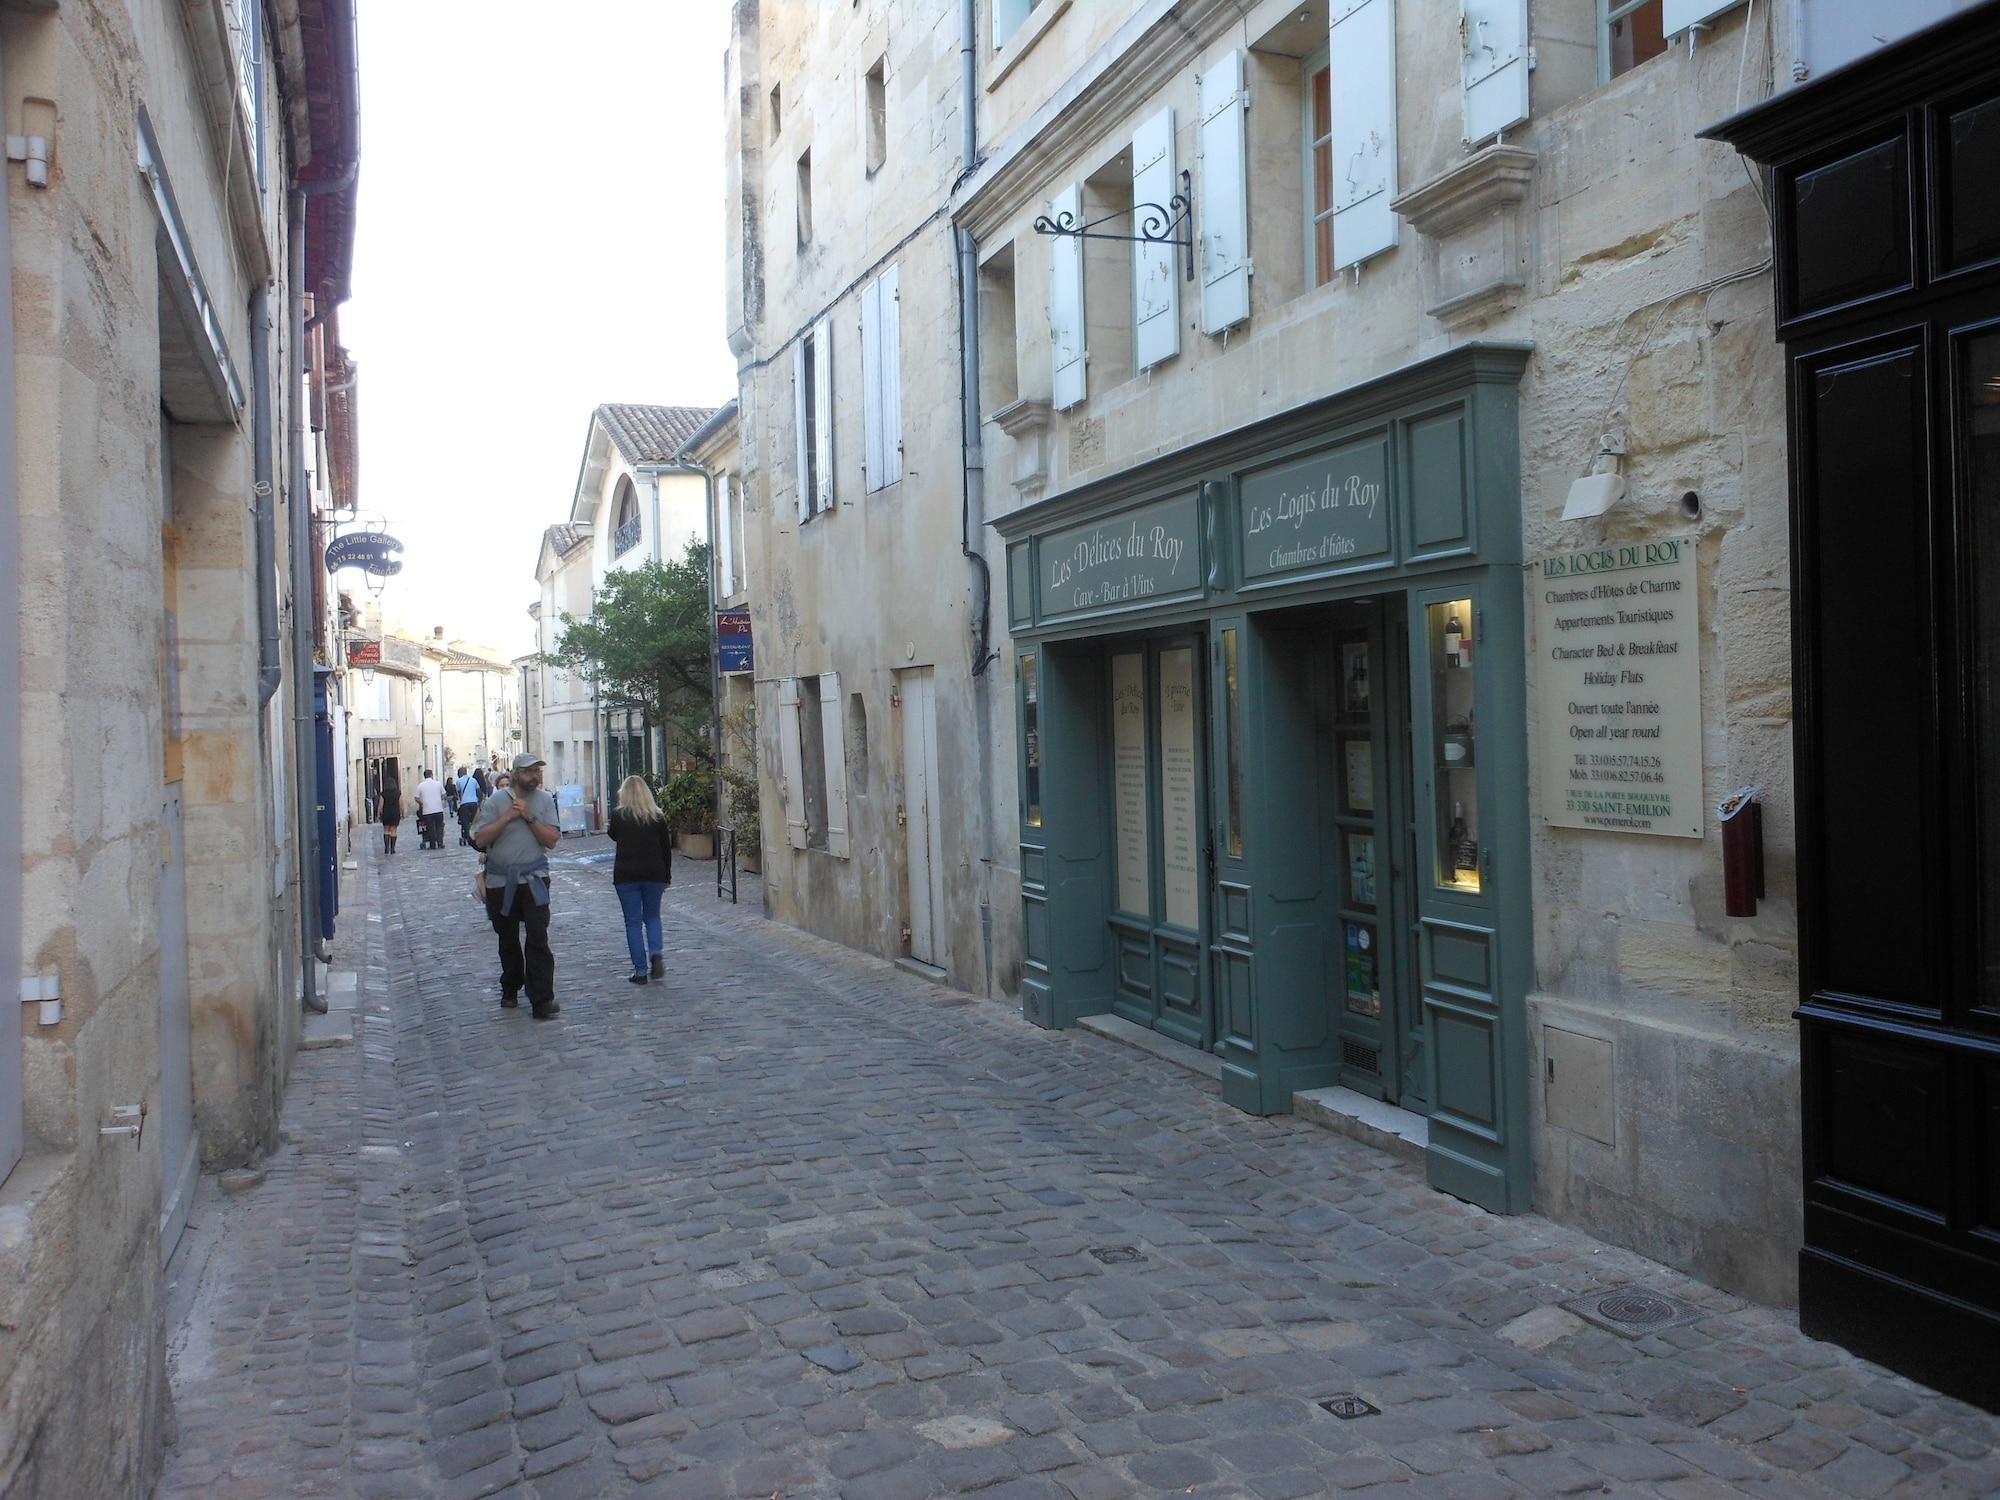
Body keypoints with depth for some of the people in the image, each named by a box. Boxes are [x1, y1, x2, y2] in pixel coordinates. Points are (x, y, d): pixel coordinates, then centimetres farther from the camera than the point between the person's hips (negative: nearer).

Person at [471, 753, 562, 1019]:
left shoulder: (545, 800, 0)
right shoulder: (496, 801, -4)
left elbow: (551, 840, -7)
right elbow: (480, 840, -10)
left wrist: (529, 817, -17)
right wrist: (508, 817, -17)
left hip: (534, 878, -1)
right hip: (500, 881, 1)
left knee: (538, 938, -11)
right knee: (507, 939, 15)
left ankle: (542, 998, -10)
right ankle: (511, 989, 33)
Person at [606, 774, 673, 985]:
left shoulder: (618, 815, -5)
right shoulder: (657, 816, 1)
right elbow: (666, 847, 5)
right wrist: (667, 876, 14)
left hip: (626, 875, -2)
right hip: (654, 874, 2)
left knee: (633, 922, 5)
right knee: (652, 916, 18)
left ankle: (640, 971, 2)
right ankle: (656, 952, -8)